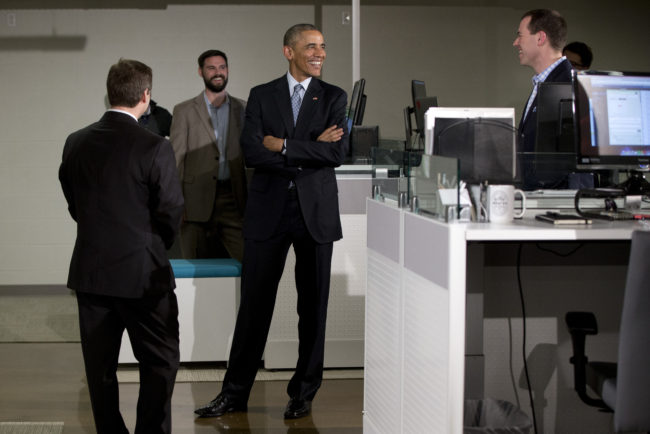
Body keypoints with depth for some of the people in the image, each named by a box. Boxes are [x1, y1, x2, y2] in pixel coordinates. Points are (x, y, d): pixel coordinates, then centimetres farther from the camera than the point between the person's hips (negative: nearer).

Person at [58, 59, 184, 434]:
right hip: (142, 274, -5)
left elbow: (74, 205, 7)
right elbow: (172, 213, -10)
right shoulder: (154, 148, -15)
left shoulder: (76, 143, 0)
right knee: (161, 362, 9)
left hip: (89, 272, 5)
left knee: (100, 367, 13)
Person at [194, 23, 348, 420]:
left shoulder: (334, 98, 5)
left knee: (313, 306, 7)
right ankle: (235, 394, 12)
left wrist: (283, 145, -10)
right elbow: (252, 152, -7)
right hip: (269, 212, 0)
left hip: (316, 212, 0)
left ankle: (304, 394, 19)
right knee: (254, 304, 3)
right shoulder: (261, 96, 6)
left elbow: (338, 153, -10)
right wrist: (310, 150, -11)